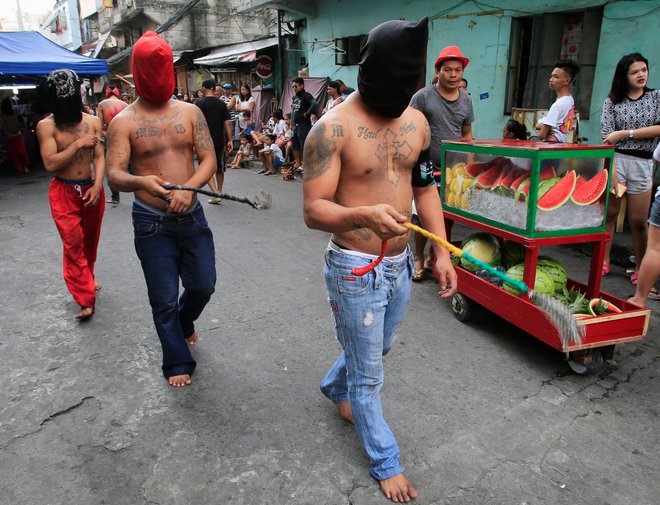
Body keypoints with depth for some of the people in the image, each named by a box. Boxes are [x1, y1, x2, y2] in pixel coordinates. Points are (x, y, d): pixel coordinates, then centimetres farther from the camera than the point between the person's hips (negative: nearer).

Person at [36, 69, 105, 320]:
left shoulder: (93, 122, -3)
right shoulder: (46, 125, -10)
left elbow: (99, 157, -1)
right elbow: (50, 164, -15)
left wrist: (98, 185, -15)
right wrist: (78, 144, -19)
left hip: (91, 189, 3)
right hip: (63, 193, -3)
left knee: (90, 240, 16)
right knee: (73, 244, -6)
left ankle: (85, 282, 39)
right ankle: (86, 299, -1)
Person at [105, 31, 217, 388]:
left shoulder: (190, 112, 2)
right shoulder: (124, 122, -6)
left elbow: (208, 158, -4)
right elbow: (114, 174, -13)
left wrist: (188, 187, -23)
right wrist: (140, 182, -36)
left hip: (192, 215, 3)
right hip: (152, 223, -2)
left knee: (203, 285, 14)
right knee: (164, 300, 7)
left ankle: (184, 322, 49)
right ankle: (178, 363, 29)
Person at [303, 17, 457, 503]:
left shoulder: (416, 121, 2)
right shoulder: (333, 128, -18)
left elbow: (425, 186, 11)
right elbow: (314, 210, -21)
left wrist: (441, 250, 4)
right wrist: (363, 216, -41)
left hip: (400, 263, 7)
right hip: (355, 269, -6)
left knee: (377, 349, 28)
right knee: (368, 374, 9)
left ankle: (336, 388, 58)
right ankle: (386, 462, 32)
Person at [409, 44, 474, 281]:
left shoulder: (466, 100, 11)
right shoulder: (423, 96, -5)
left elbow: (467, 133, 19)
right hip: (427, 168, -4)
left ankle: (434, 257, 25)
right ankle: (419, 259, 19)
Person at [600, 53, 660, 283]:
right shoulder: (612, 100, 6)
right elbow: (607, 136, -4)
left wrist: (626, 133, -10)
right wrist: (611, 170, -13)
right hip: (615, 159, 0)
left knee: (638, 220, 3)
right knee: (609, 213, 2)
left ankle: (640, 268, 15)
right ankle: (604, 261, 12)